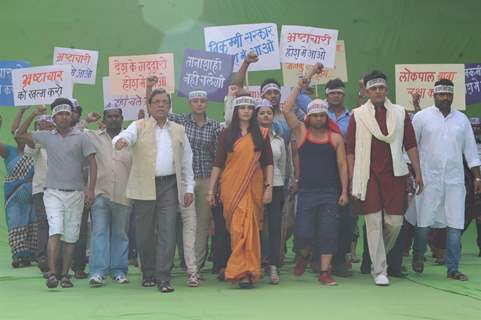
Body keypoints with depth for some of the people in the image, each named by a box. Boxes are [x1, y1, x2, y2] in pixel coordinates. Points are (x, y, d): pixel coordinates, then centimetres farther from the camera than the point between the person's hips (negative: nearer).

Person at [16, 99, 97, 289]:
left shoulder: (81, 138, 3)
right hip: (53, 193, 0)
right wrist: (34, 115, 6)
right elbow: (20, 134, 15)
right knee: (55, 231, -16)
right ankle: (52, 273, -21)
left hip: (76, 193, 0)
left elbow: (92, 163, -1)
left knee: (70, 237, 4)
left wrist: (91, 190, -9)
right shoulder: (46, 137, 8)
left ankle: (65, 275, 13)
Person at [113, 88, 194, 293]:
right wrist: (121, 140, -41)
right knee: (145, 232, 5)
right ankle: (148, 274, 22)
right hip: (144, 187, -1)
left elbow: (187, 162, 16)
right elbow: (127, 135, -17)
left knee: (167, 231, -7)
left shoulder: (178, 130, 15)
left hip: (169, 185, 1)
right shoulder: (139, 126, 6)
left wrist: (189, 189, 9)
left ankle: (163, 278, -5)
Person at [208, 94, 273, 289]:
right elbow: (218, 163, 5)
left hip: (253, 187, 0)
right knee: (237, 228, -6)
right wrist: (211, 190, 1)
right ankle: (245, 272, -3)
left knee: (249, 227, -5)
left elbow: (268, 163, 7)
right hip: (231, 187, 0)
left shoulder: (261, 135, 9)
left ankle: (242, 271, 0)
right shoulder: (226, 135, 7)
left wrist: (269, 187, -2)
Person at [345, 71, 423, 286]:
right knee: (374, 222, -1)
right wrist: (351, 179, -2)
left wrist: (418, 173, 3)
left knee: (395, 222, 0)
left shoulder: (400, 113, 8)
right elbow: (350, 149, 3)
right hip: (368, 175, -2)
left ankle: (378, 257, 26)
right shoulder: (357, 115, 4)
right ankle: (379, 271, 5)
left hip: (394, 175, 2)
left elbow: (410, 145, 9)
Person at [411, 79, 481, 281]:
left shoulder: (462, 119, 9)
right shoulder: (422, 117, 0)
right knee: (423, 223, 0)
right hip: (429, 179, -2)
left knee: (455, 225, -1)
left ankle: (453, 269, 5)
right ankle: (418, 257, 26)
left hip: (455, 180, 3)